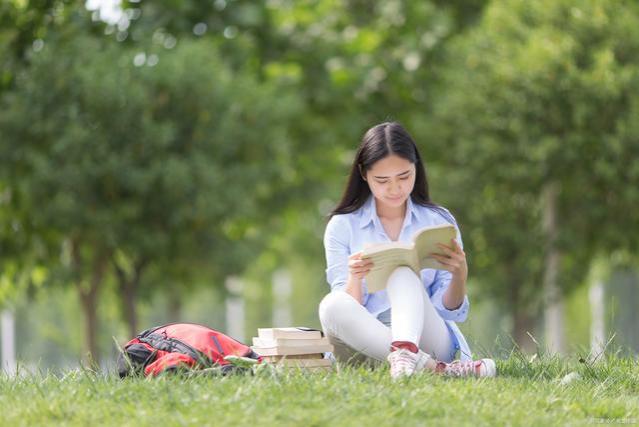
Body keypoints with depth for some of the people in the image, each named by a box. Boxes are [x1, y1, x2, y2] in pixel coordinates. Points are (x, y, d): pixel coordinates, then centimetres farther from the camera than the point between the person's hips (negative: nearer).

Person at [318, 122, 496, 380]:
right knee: (331, 306, -31)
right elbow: (348, 309, 0)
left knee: (402, 274, -27)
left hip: (427, 337, -1)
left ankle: (405, 354, -57)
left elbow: (452, 311, 5)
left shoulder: (439, 222, 8)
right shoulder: (342, 226, 7)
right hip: (367, 345, 1)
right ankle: (435, 368, -42)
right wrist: (355, 280, -22)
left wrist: (459, 275, -16)